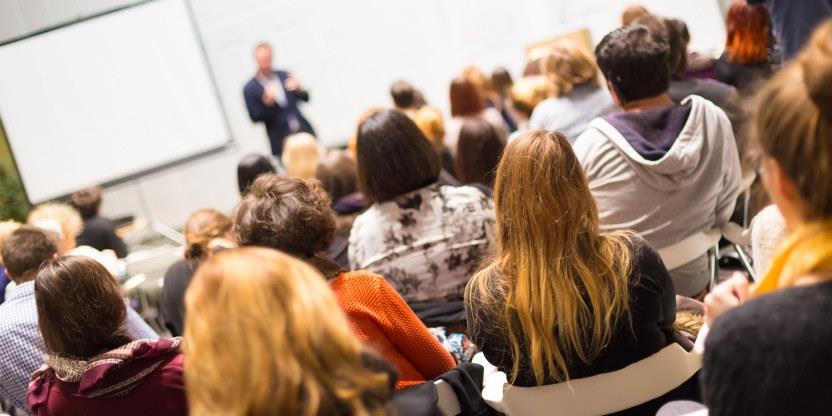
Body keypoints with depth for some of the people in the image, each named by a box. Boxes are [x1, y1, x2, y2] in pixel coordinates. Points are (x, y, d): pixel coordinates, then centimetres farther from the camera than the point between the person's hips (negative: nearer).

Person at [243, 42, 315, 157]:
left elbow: (305, 98, 11)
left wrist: (299, 89, -11)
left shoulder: (284, 75, 7)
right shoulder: (250, 88, -2)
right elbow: (255, 117, -6)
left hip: (304, 131, 4)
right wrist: (266, 102, -22)